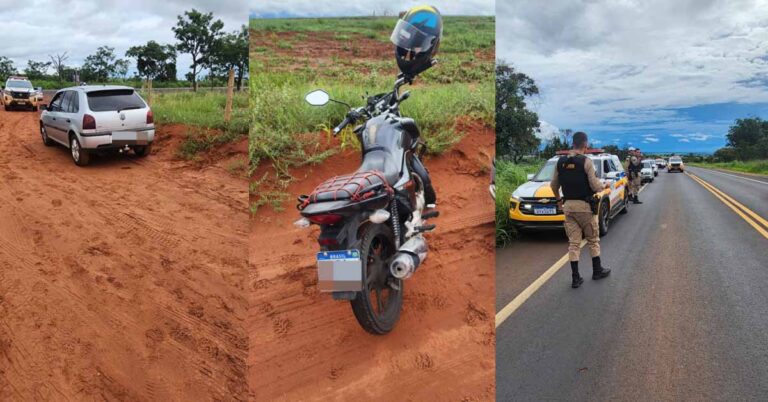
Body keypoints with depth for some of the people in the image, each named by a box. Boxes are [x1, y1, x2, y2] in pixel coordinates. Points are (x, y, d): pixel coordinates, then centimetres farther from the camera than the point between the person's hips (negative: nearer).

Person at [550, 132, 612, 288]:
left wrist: (559, 199, 26)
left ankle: (575, 278, 6)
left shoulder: (561, 162, 3)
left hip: (568, 206, 4)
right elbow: (595, 186, -14)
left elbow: (553, 185, 10)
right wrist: (605, 186, 8)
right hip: (584, 206, -4)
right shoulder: (586, 161, -13)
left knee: (573, 243, 7)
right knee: (593, 240, 14)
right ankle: (597, 270, 27)